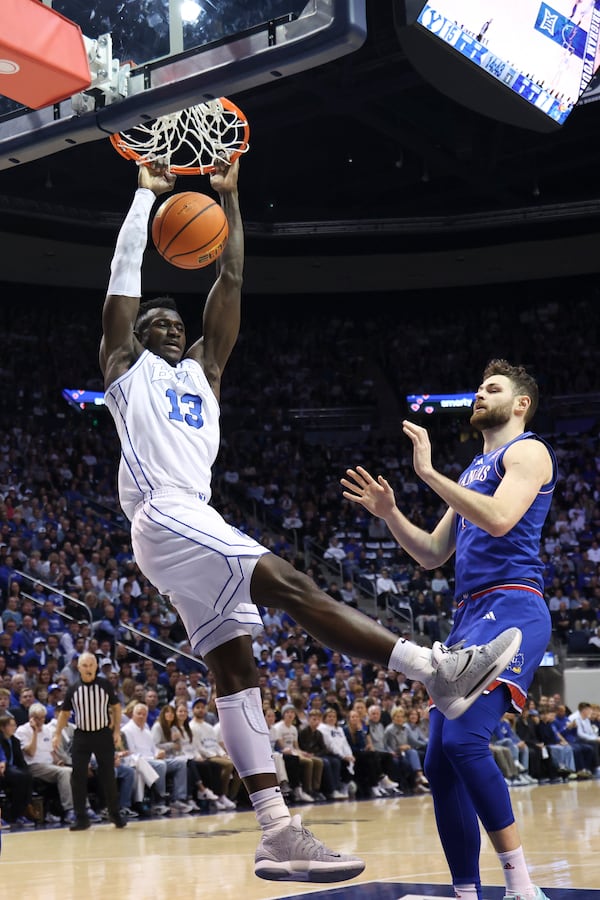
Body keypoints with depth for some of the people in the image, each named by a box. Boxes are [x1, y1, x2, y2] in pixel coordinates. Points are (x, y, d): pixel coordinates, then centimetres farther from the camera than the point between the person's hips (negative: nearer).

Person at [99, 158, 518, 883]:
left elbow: (230, 281, 24)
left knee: (234, 665, -3)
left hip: (196, 523, 7)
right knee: (289, 585, -22)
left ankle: (277, 836, -7)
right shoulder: (126, 363, 14)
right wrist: (147, 192, 17)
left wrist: (228, 197, 23)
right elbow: (125, 270, 11)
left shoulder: (202, 370, 28)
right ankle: (437, 669, -32)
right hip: (166, 517, -7)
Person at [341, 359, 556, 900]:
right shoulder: (474, 471, 27)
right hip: (469, 617, 9)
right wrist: (389, 514, 14)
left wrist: (428, 473, -15)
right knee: (441, 764, 3)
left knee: (465, 739, -24)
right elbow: (433, 555, 28)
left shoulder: (527, 451, 1)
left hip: (511, 607, -9)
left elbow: (500, 519, -19)